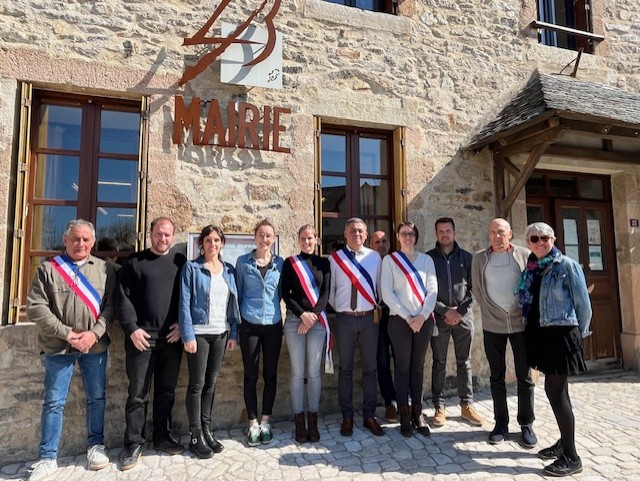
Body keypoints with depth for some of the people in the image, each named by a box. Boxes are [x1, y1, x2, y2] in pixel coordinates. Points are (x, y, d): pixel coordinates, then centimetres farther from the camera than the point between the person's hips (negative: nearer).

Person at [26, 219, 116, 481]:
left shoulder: (104, 269, 3)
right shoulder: (48, 268, -1)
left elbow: (110, 305, 0)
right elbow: (35, 307, -6)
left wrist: (94, 333, -13)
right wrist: (66, 333, -14)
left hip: (95, 346, 1)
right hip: (58, 347, -1)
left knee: (97, 398, 11)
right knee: (54, 402, 8)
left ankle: (96, 446, 28)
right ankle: (48, 458, 22)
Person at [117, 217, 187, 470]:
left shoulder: (180, 262, 8)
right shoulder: (135, 261, 3)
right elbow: (124, 298, -2)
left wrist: (182, 324, -2)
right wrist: (132, 328, -11)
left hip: (171, 338, 2)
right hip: (142, 337, -2)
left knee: (166, 391, 12)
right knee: (138, 393, 4)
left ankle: (162, 436, 27)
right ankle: (133, 444, 18)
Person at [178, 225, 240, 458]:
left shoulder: (229, 270, 9)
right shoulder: (191, 268, -3)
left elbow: (233, 303, 9)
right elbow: (184, 303, -8)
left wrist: (234, 333, 4)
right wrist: (188, 335, -14)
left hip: (221, 333, 4)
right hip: (199, 332, -4)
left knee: (211, 383, 13)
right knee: (197, 384, 4)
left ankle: (206, 430, 25)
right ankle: (196, 436, 16)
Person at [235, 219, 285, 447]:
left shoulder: (280, 263, 3)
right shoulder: (242, 262, 0)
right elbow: (238, 293, 5)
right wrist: (237, 319, 4)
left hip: (273, 325, 1)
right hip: (250, 325, -1)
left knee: (270, 374, 9)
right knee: (251, 375, 6)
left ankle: (265, 421, 24)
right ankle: (253, 423, 21)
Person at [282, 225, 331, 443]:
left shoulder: (323, 263, 7)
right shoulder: (289, 263, 5)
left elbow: (326, 292, 1)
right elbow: (285, 294, -1)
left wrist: (313, 315, -11)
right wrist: (302, 314, -12)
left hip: (318, 321, 1)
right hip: (294, 320, 0)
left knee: (314, 372, 4)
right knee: (297, 372, 3)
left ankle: (313, 421, 16)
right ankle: (299, 421, 15)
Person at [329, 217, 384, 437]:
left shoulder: (375, 257, 4)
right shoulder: (335, 258, -2)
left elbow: (380, 286, 9)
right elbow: (329, 289, 3)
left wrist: (377, 308, 6)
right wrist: (337, 310, 3)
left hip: (369, 318, 2)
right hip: (345, 319, -1)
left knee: (369, 368, 10)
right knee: (346, 369, 9)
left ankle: (369, 416, 24)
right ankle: (347, 417, 22)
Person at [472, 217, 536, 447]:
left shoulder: (524, 255, 0)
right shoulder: (479, 258, 3)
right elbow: (477, 290, 5)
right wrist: (492, 312, -1)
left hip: (521, 323, -1)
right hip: (492, 325, 1)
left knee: (524, 377, 7)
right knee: (496, 377, 9)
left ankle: (526, 424, 20)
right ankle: (501, 423, 21)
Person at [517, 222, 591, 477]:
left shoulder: (567, 265, -9)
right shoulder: (530, 269, 8)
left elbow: (583, 303, -6)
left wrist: (579, 333, 3)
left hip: (561, 334, -6)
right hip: (540, 334, 6)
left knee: (554, 390, -6)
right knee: (557, 390, 16)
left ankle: (571, 457, 7)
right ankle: (564, 442, 30)